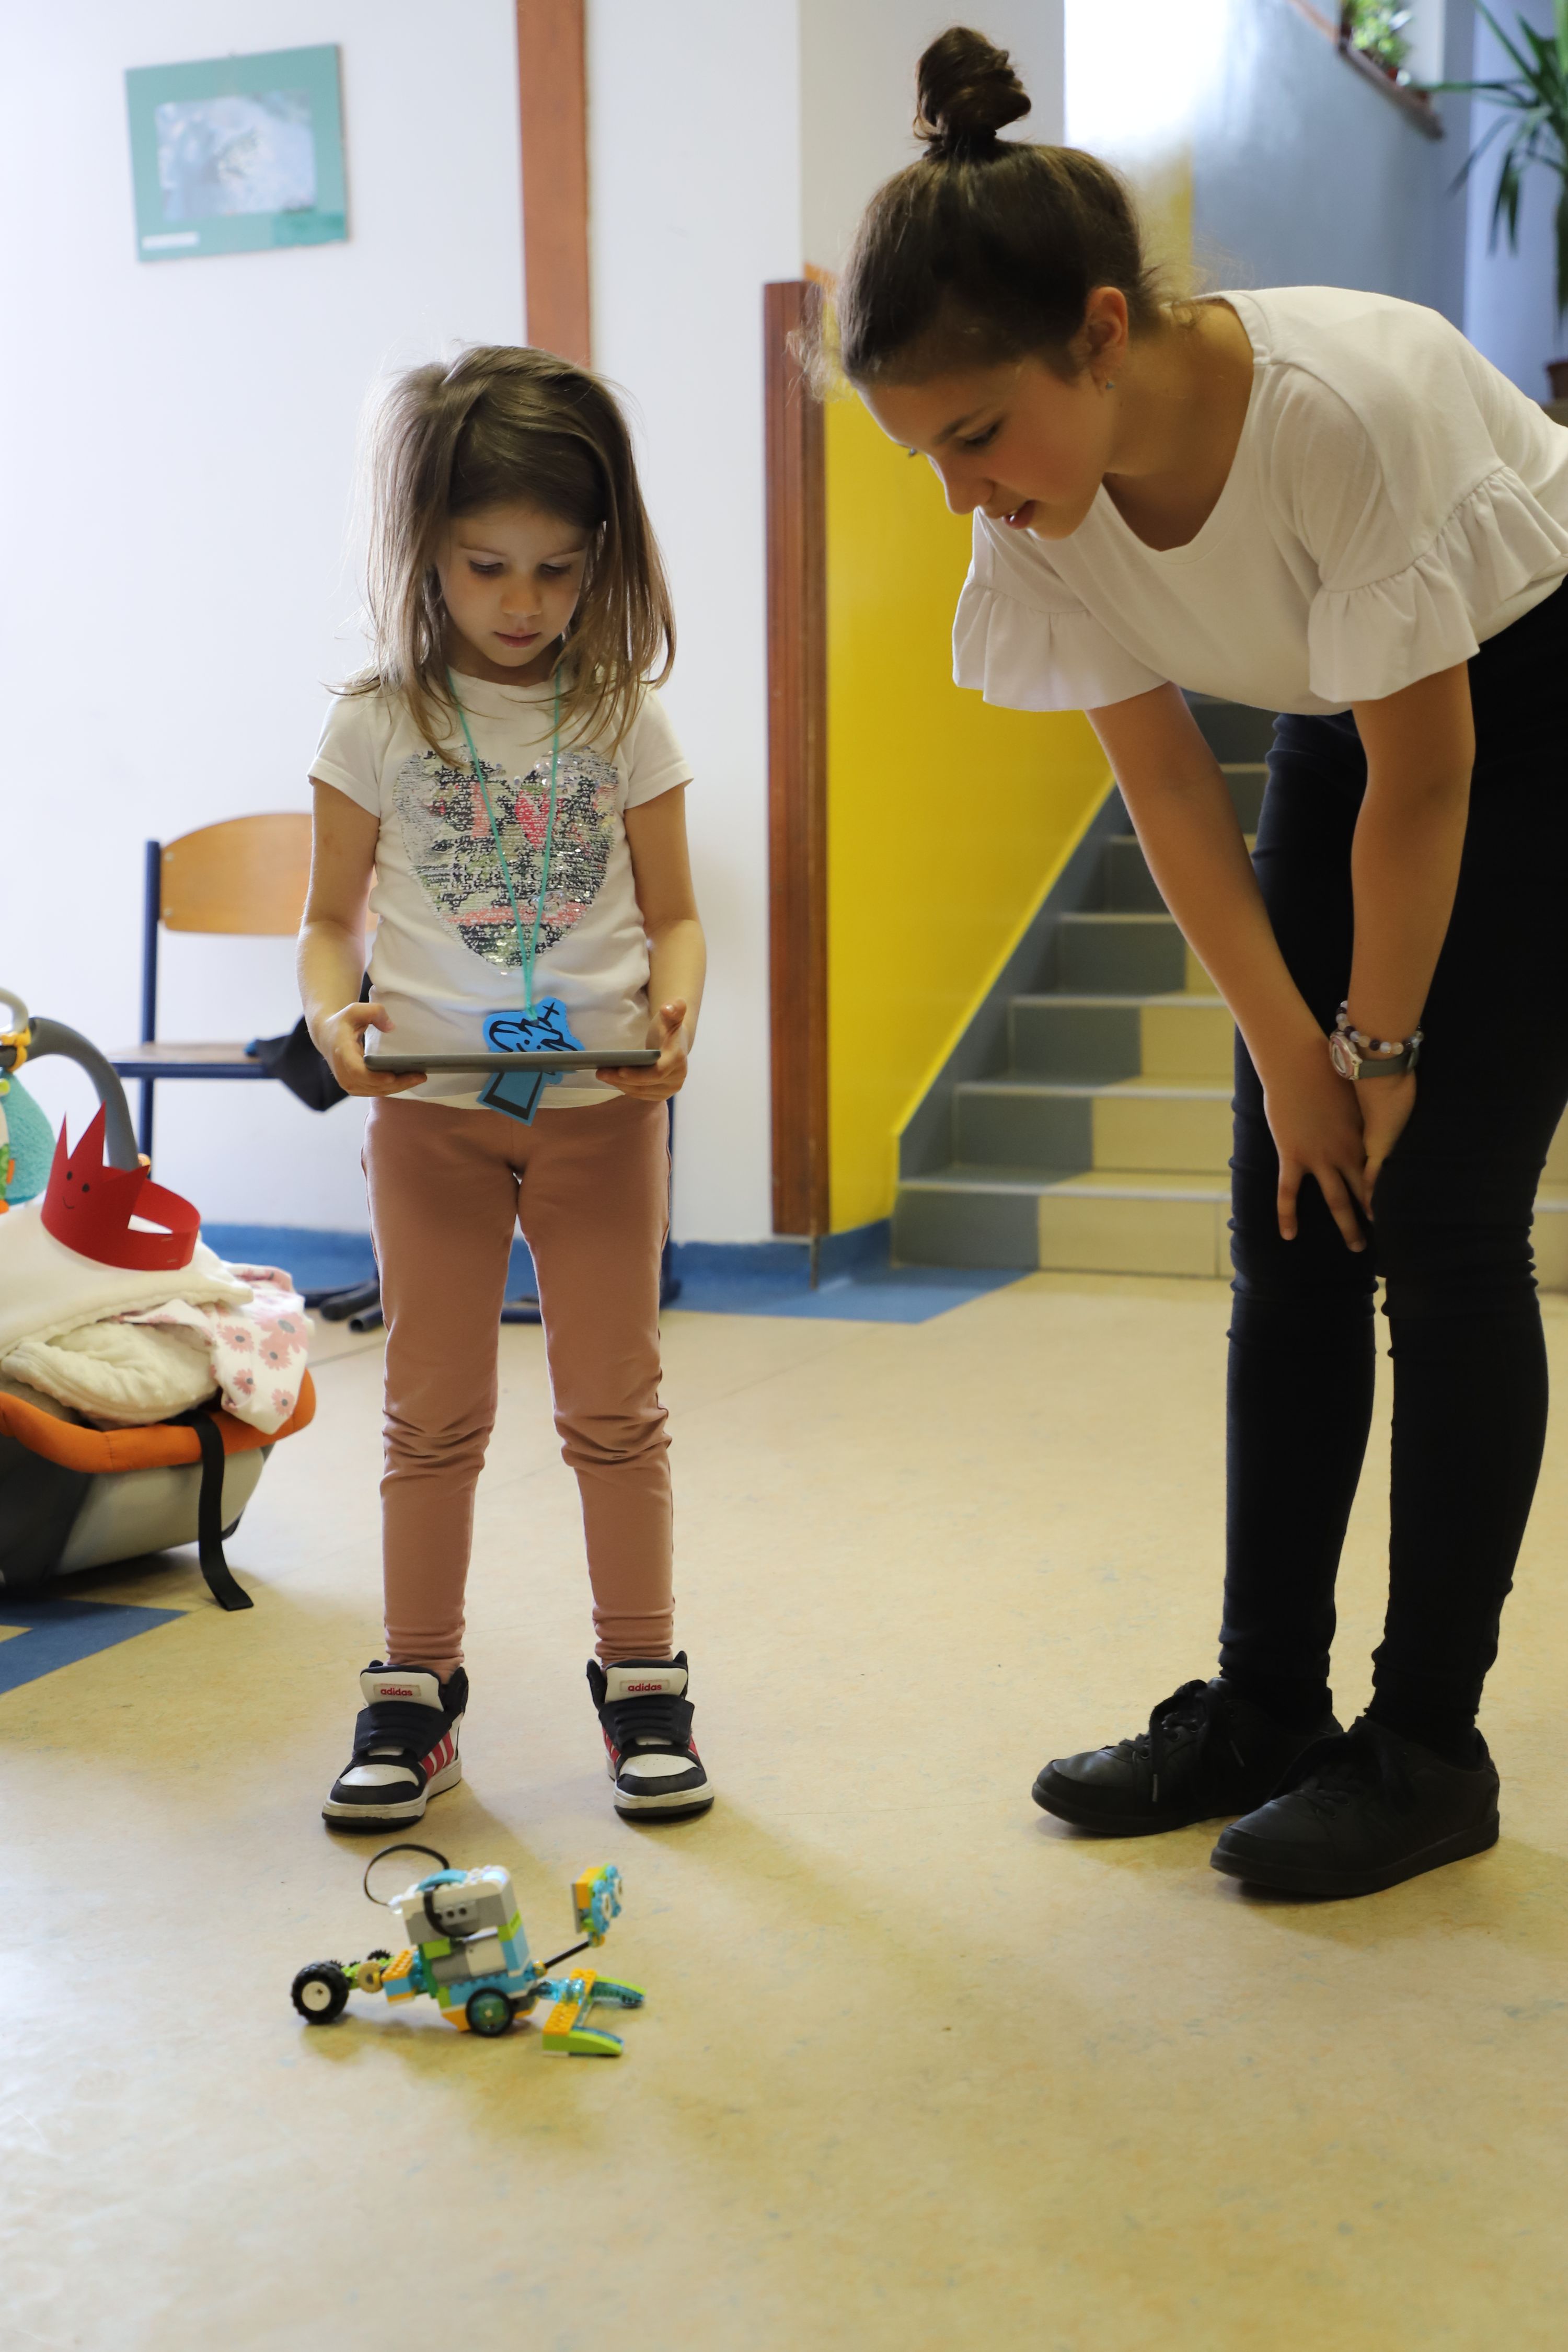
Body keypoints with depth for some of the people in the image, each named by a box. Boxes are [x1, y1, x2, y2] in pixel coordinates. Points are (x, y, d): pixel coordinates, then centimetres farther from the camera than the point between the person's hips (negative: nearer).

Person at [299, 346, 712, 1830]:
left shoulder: (625, 720, 2)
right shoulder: (377, 723, -1)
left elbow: (672, 911, 5)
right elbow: (331, 918, 3)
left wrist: (675, 1001, -16)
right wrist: (332, 1012, -18)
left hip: (605, 1103, 0)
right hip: (432, 1106, 0)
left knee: (615, 1406, 7)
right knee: (433, 1412, 8)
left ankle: (641, 1686, 20)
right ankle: (414, 1695, 20)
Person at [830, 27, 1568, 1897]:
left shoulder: (1349, 406, -35)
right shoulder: (1043, 506, -17)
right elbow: (1167, 786, -8)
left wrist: (1376, 1053, -14)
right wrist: (1291, 1055, -8)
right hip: (1344, 724, 6)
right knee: (1292, 1231, 2)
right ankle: (1261, 1707, 13)